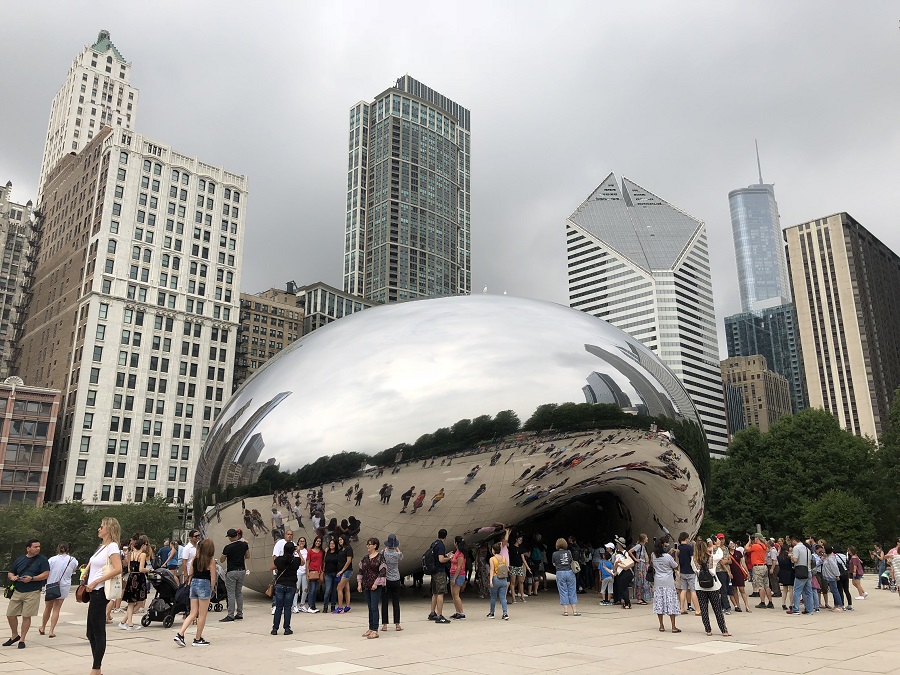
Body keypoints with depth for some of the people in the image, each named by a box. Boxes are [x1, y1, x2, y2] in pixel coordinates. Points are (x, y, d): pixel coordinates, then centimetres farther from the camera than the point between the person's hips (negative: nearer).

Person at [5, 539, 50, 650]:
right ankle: (14, 636, 29)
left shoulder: (42, 559, -1)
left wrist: (32, 578, -19)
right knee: (10, 614, 6)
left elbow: (46, 574, -9)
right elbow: (10, 573, 19)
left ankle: (22, 640, 11)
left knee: (26, 616, -3)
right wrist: (12, 577, -5)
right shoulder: (20, 559, 11)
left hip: (32, 593, -4)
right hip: (17, 592, 4)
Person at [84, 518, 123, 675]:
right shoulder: (103, 546, 17)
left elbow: (118, 569, -23)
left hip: (99, 591, -10)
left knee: (98, 632, -2)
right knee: (92, 633, 14)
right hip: (94, 592, 10)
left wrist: (95, 582, -20)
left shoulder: (112, 546, -11)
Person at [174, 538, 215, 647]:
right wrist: (211, 590, 4)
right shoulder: (211, 560, -9)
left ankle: (180, 634, 0)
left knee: (193, 614, 13)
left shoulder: (195, 558, 6)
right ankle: (198, 639, 13)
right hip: (204, 585, -6)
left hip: (193, 583, 6)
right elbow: (213, 578, -8)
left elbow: (190, 573, 14)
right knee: (202, 615, 6)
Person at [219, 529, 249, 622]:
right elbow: (247, 557, 10)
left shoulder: (228, 547, -15)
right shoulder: (244, 544, -1)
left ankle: (230, 615, -1)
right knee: (239, 593, 14)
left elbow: (221, 560, -4)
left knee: (231, 594, -1)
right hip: (241, 570, 6)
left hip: (231, 572, -5)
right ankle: (240, 614, 16)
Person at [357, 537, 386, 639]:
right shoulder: (364, 558, 10)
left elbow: (383, 571, -10)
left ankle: (375, 630, -6)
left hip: (375, 586, -6)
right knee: (370, 608, 11)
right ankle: (370, 629, 18)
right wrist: (359, 584, 7)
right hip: (366, 586, 6)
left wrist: (376, 583, -14)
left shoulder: (380, 557, -7)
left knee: (374, 607, -8)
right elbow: (361, 571, 15)